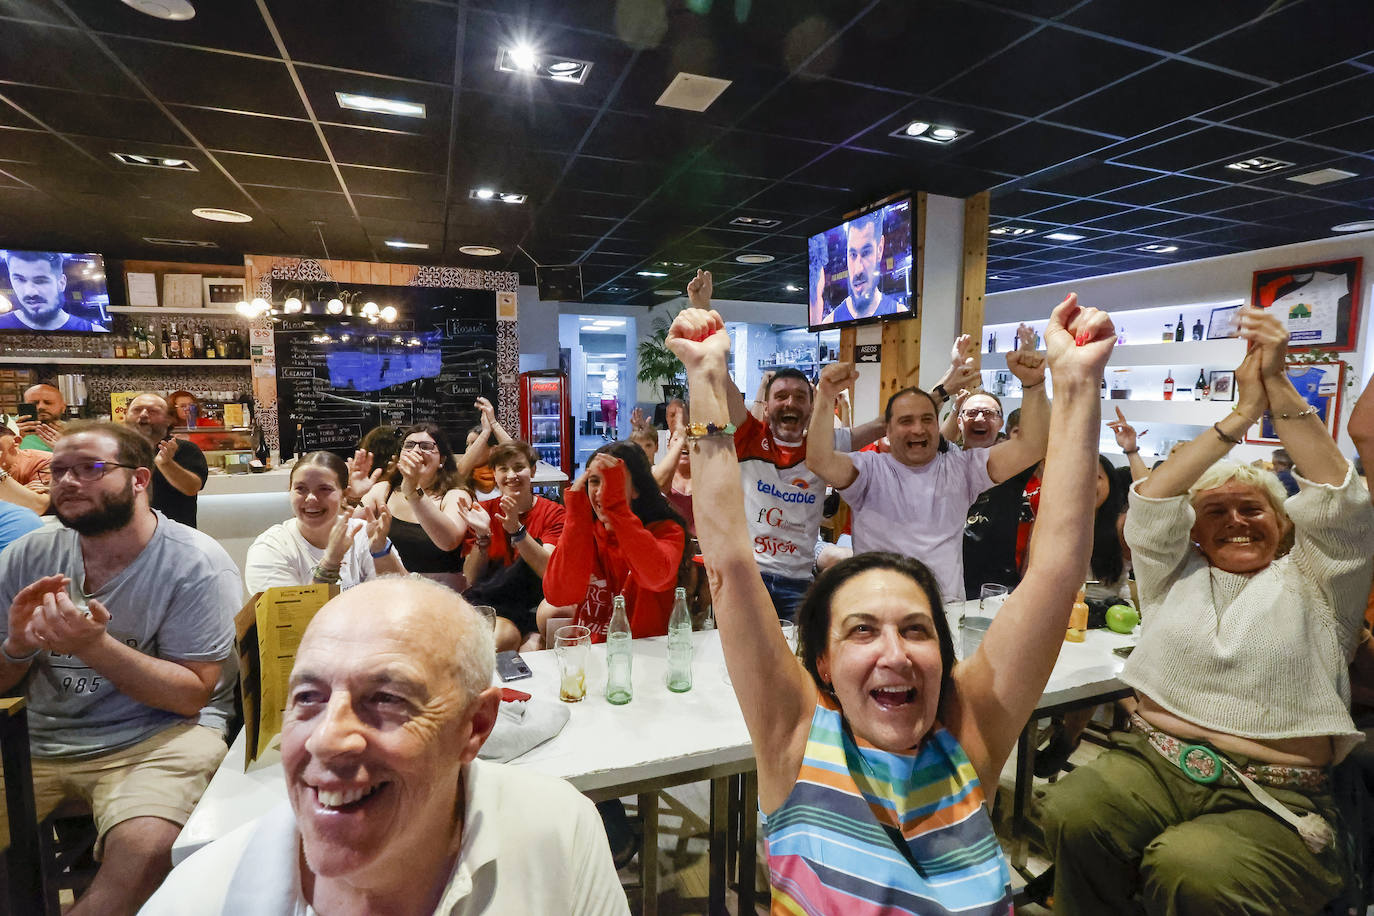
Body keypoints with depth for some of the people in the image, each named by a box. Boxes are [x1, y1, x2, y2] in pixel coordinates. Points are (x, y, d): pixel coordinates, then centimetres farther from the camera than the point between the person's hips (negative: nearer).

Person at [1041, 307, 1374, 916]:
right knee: (1071, 815, -30)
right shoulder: (1176, 575, 16)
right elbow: (1152, 499, 2)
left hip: (1273, 797, -1)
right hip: (1152, 762, 2)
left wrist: (1276, 385, -8)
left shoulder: (1310, 585, 12)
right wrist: (1242, 415, -1)